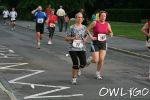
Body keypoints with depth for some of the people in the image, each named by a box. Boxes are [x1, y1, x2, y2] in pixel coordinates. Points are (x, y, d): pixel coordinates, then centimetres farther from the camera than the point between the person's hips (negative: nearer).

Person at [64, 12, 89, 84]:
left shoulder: (84, 28, 8)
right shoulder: (72, 28, -3)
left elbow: (86, 36, 23)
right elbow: (66, 38, -2)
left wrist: (85, 39, 0)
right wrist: (73, 38, -18)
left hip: (82, 48, 3)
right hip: (73, 48, -3)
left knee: (83, 63, -8)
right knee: (75, 63, -10)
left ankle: (77, 68, 29)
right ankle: (74, 79, 8)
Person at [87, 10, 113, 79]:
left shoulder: (107, 24, 2)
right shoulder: (95, 23, -9)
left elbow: (110, 32, 15)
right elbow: (87, 30, -3)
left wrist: (111, 34, -8)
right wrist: (91, 37, -13)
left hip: (103, 43, 3)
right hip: (95, 43, -3)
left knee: (101, 59, -4)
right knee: (96, 60, -8)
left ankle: (98, 73, 15)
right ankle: (90, 59, 29)